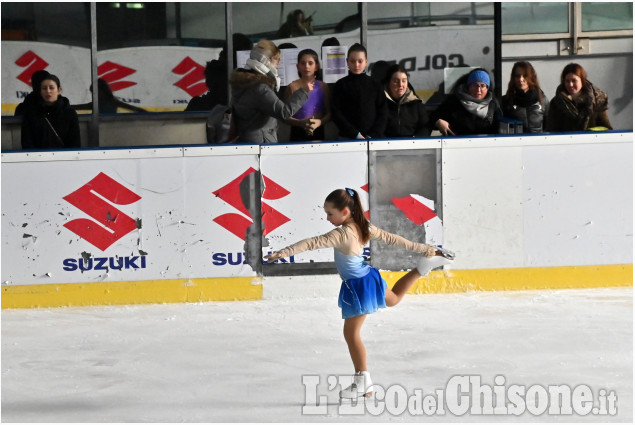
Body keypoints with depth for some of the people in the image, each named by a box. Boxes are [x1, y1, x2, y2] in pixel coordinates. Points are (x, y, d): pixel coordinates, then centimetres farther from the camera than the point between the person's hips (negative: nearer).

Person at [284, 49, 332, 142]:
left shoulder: (323, 86, 4)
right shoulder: (293, 87, -3)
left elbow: (329, 113, 5)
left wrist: (319, 122, -15)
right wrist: (300, 123, -23)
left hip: (318, 133, 2)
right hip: (298, 134, -2)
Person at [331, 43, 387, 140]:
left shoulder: (375, 85, 9)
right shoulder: (341, 85, 5)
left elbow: (382, 113, 6)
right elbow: (337, 114, -2)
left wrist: (372, 136, -8)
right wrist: (356, 135, -11)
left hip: (374, 138, 1)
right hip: (348, 138, -1)